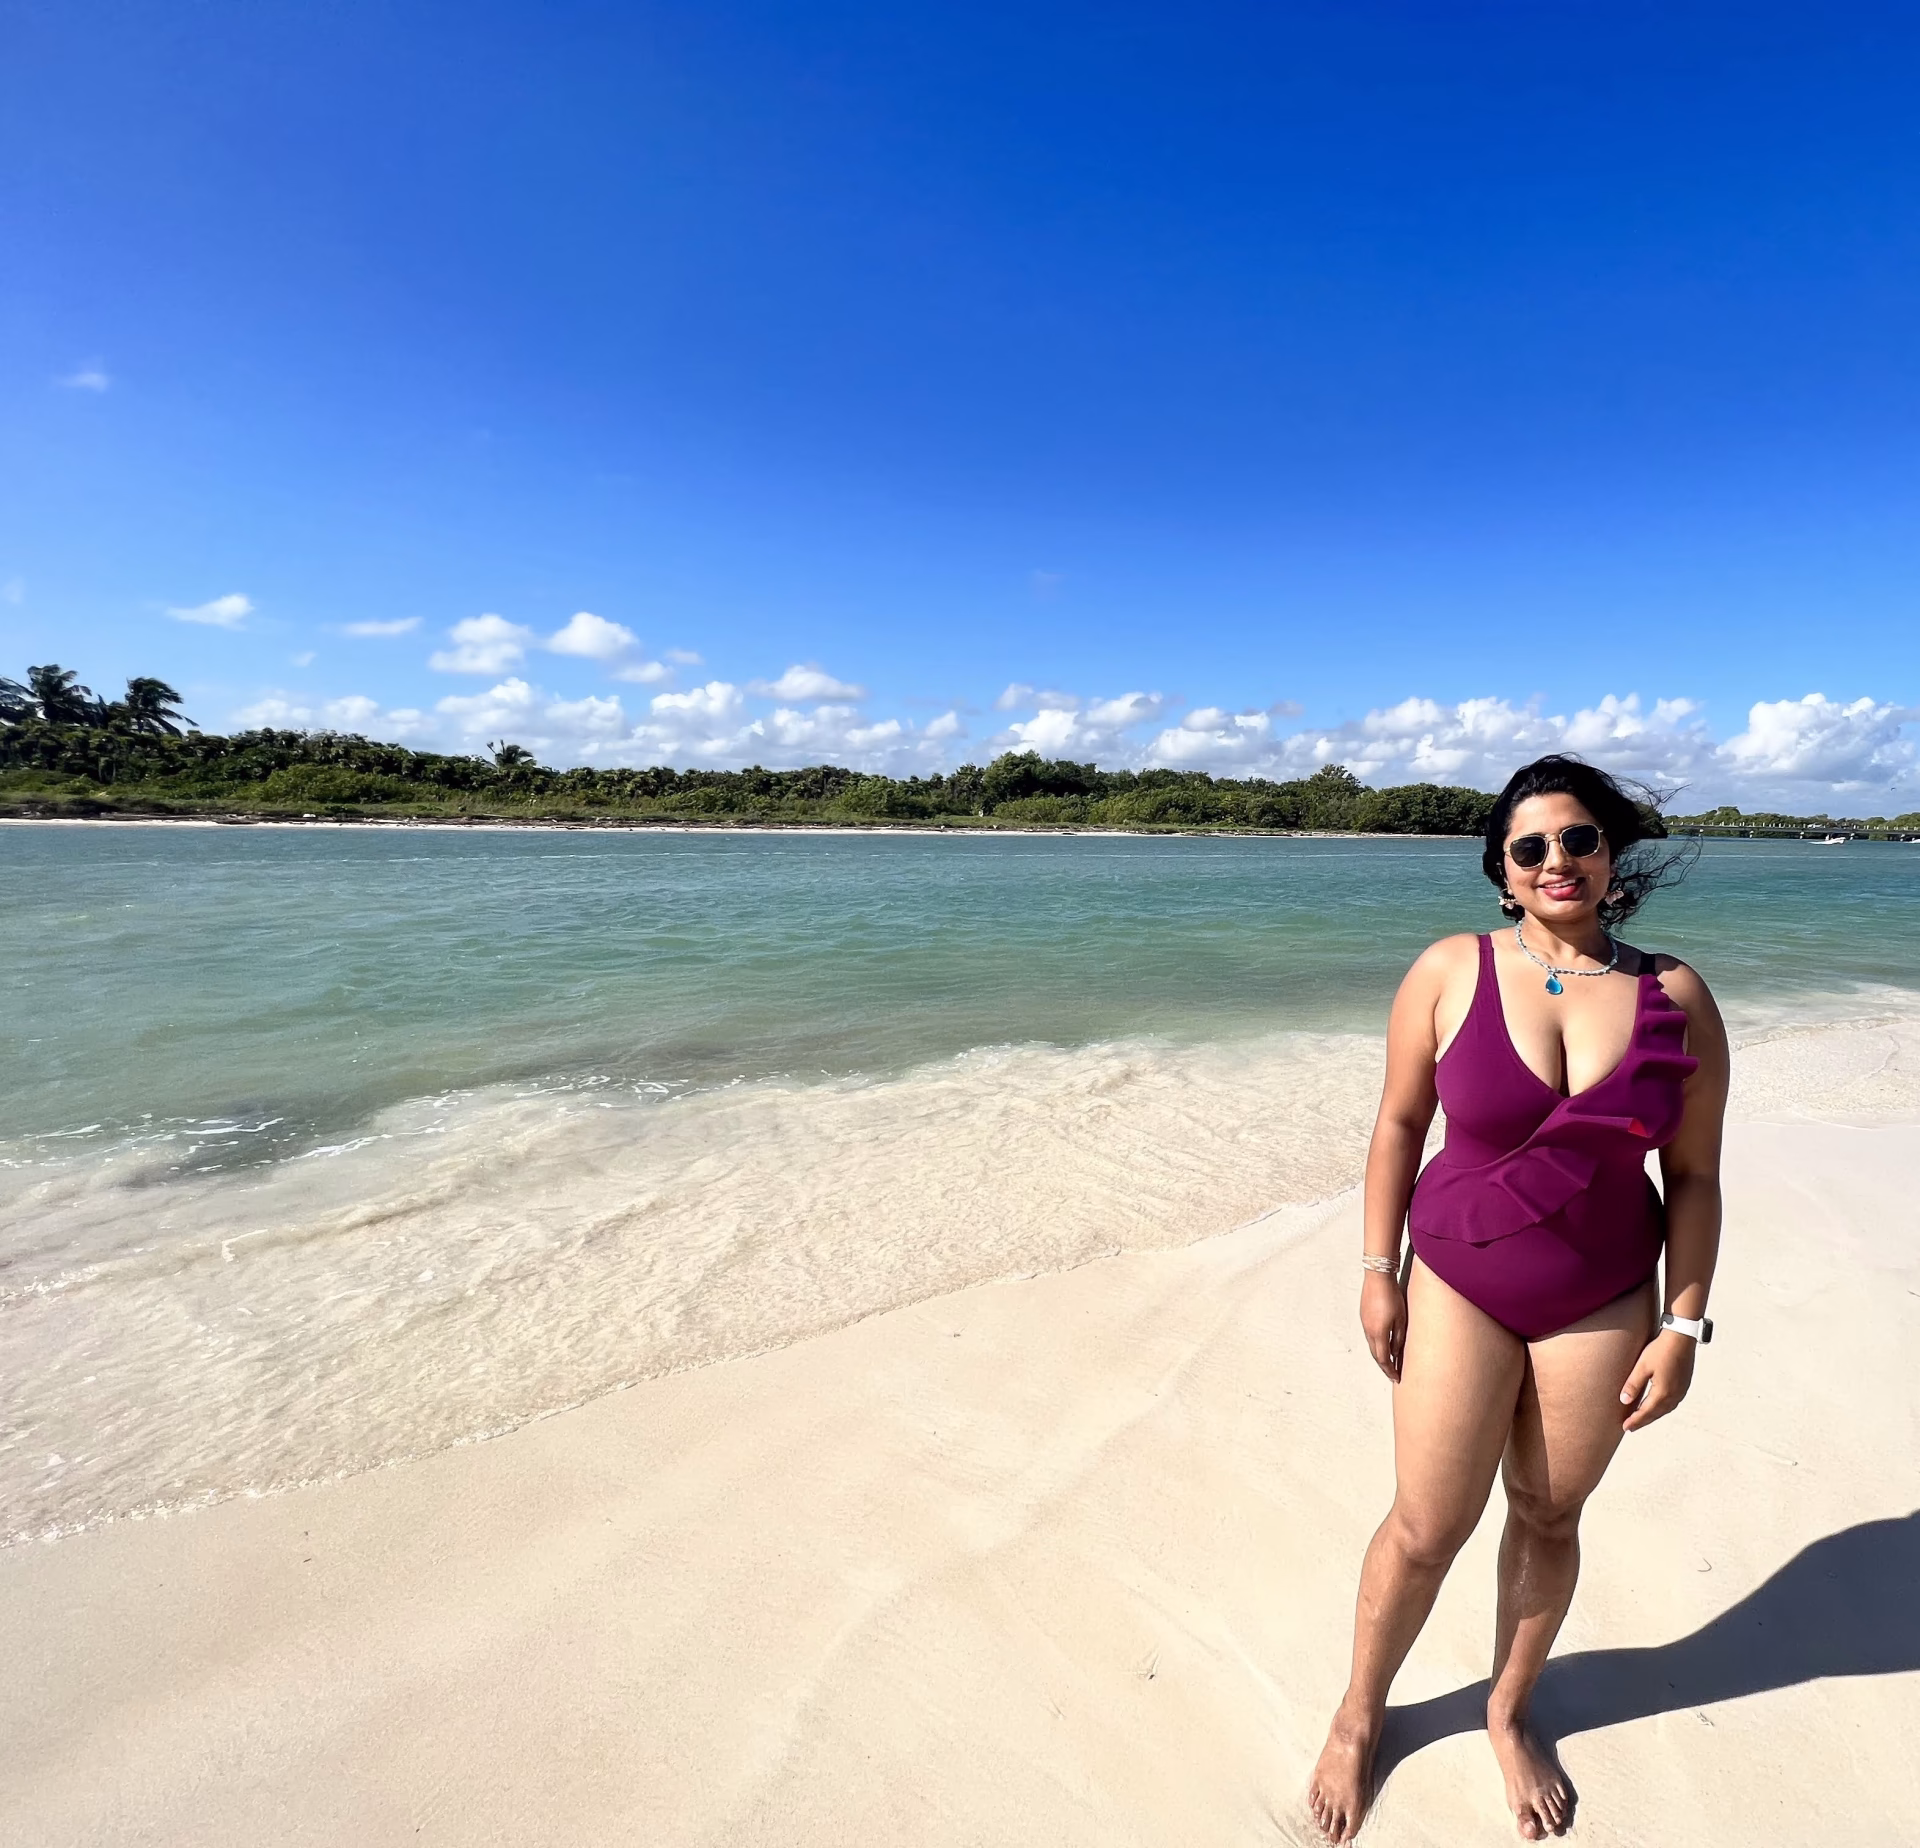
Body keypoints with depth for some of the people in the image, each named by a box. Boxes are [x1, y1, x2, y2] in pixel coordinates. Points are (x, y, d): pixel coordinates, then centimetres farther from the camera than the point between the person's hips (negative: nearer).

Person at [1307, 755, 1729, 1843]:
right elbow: (1401, 1121, -5)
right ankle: (1360, 1717, 35)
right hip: (1461, 1285, -2)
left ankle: (1510, 1710, 47)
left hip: (1605, 1302, 2)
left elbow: (1694, 1173, 0)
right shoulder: (1452, 971, -11)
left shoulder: (1676, 998, -6)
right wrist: (1380, 1271, -3)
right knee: (1427, 1529, 6)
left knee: (1550, 1518, 18)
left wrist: (1684, 1325, -1)